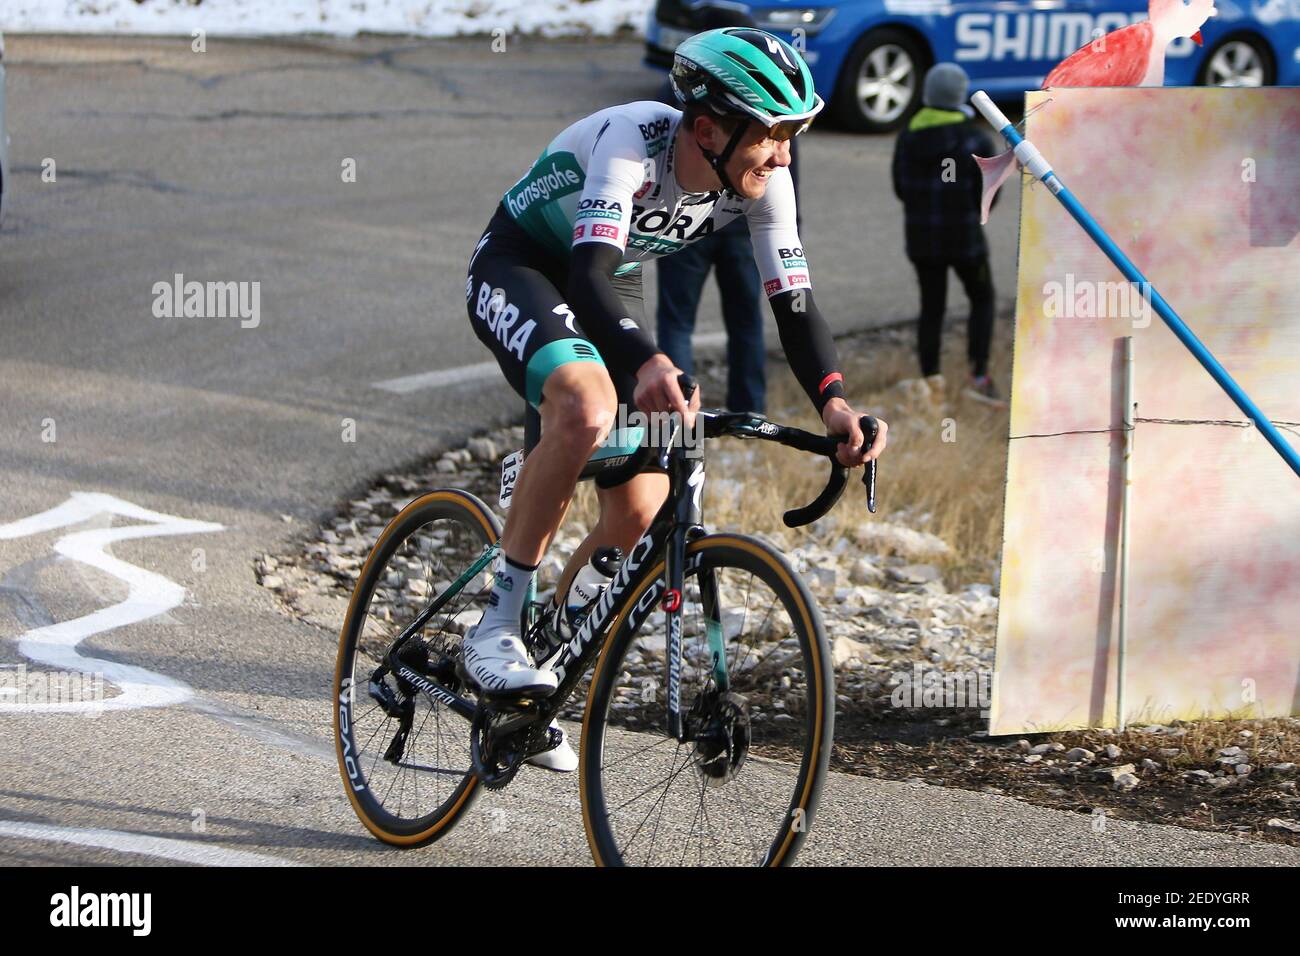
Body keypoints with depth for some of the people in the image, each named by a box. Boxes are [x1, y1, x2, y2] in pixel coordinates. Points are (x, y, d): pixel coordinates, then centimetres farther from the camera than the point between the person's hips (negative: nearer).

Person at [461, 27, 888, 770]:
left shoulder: (761, 180, -18)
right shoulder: (632, 141, -35)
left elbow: (793, 301, -19)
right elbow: (590, 272, -48)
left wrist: (833, 401, -37)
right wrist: (647, 364, -66)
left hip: (609, 291, 6)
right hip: (519, 268, -6)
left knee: (640, 511, -7)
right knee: (588, 409, -37)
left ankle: (547, 655, 16)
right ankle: (498, 627, -26)